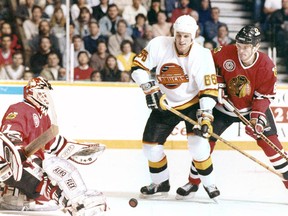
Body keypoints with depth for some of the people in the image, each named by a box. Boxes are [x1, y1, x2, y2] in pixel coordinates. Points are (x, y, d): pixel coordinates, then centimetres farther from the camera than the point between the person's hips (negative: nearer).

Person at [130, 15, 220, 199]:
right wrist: (150, 88, -19)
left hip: (192, 103, -3)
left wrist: (205, 116, -30)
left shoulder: (202, 55, -21)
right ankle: (161, 183, 25)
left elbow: (209, 89, -20)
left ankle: (209, 183, -3)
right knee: (151, 146, 1)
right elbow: (138, 66, -10)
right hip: (164, 105, 3)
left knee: (197, 142, -22)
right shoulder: (159, 45, -18)